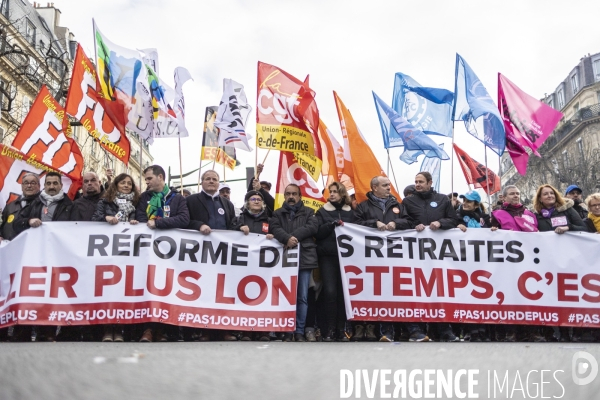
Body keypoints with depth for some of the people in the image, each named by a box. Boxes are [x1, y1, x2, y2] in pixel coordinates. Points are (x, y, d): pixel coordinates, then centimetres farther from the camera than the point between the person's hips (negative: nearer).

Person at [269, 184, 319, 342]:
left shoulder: (308, 212, 15)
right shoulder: (278, 214, 14)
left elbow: (313, 226, -4)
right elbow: (274, 228, -5)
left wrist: (295, 236, -15)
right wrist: (287, 238, -25)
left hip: (304, 258, 0)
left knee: (302, 297, 2)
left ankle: (300, 331, 8)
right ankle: (287, 331, 9)